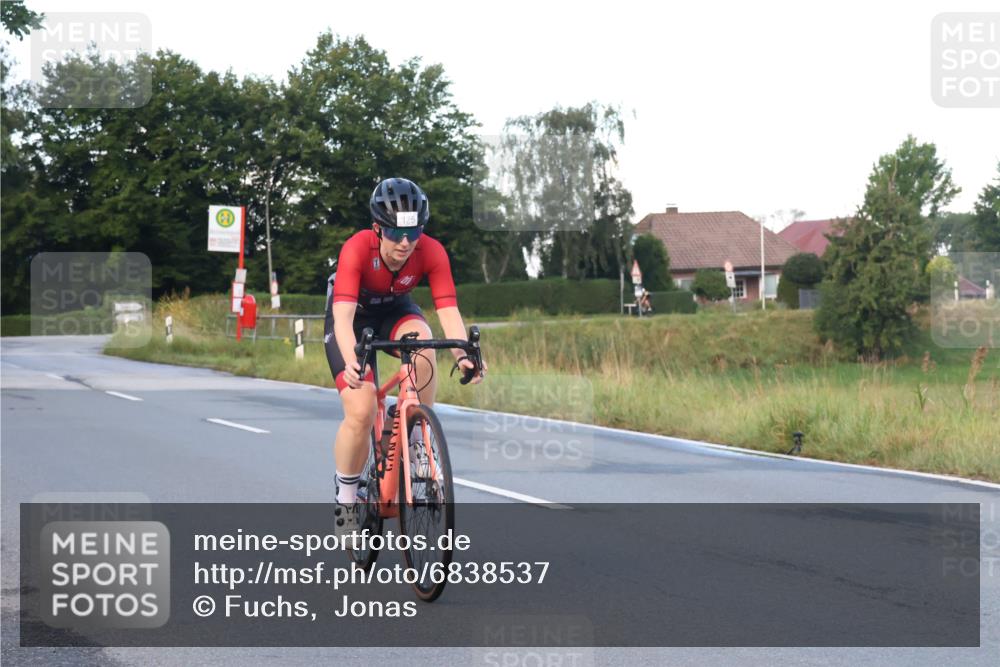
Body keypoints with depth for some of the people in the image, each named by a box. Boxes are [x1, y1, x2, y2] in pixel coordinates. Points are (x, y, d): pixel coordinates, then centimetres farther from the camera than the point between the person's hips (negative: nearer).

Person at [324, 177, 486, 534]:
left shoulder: (431, 252, -27)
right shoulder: (357, 249, -35)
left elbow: (448, 310, -32)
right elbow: (343, 315, -44)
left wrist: (463, 354, -51)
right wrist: (351, 361, -61)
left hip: (394, 310, 2)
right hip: (353, 316, -2)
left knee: (421, 343, -34)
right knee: (360, 413, -19)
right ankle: (346, 497, 4)